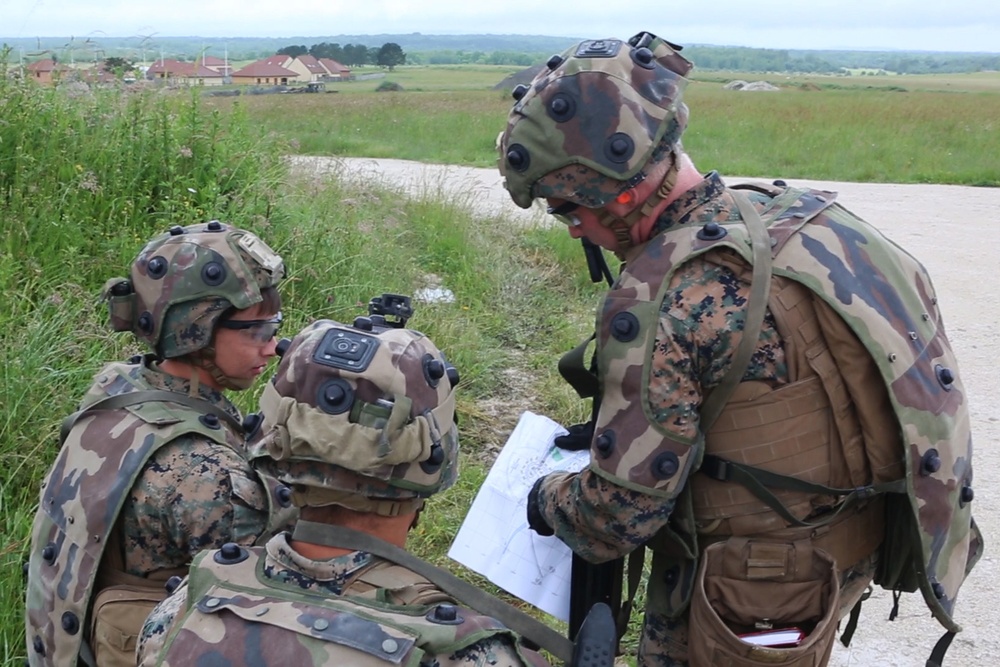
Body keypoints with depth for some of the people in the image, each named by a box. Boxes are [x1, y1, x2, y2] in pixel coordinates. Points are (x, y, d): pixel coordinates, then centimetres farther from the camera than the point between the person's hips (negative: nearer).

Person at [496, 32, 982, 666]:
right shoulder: (785, 209, -1)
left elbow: (619, 513, -20)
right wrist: (619, 424, 14)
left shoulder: (656, 300, -26)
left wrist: (548, 501, 0)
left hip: (755, 602, -8)